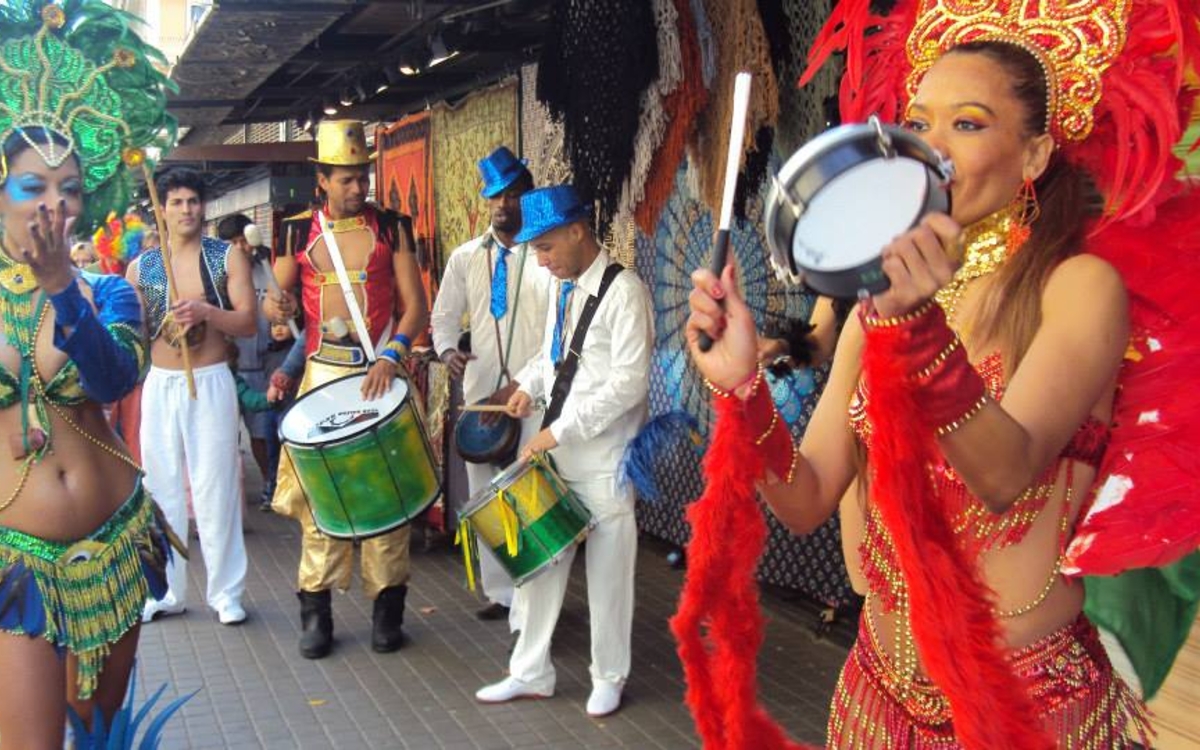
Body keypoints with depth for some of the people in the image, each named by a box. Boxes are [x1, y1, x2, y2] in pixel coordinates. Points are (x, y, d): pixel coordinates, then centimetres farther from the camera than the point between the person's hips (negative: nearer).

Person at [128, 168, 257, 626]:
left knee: (215, 488, -3)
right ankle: (166, 591, 17)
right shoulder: (141, 266, 8)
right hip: (159, 384, 3)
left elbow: (249, 323, -6)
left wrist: (205, 311, -22)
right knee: (161, 488, 7)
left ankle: (226, 592, 6)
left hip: (211, 383, -3)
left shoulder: (228, 257, 1)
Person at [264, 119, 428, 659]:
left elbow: (416, 305, -1)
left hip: (382, 374, -1)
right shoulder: (298, 231, 7)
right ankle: (316, 609, 10)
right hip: (322, 375, 1)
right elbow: (278, 297, 13)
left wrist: (391, 356, -17)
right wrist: (275, 307, -12)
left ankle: (387, 605, 11)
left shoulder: (391, 227, 3)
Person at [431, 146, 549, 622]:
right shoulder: (466, 257, 9)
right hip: (481, 393, 5)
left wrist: (524, 385, -17)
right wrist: (447, 350, -5)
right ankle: (500, 592, 24)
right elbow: (444, 315, 17)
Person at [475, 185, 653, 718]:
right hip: (555, 453, 7)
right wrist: (529, 385, 6)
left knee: (607, 573, 6)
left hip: (604, 460, -7)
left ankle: (608, 678, 24)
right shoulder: (561, 288, 10)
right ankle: (531, 673, 25)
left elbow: (629, 383, -21)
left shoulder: (622, 291, -15)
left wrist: (560, 431, -20)